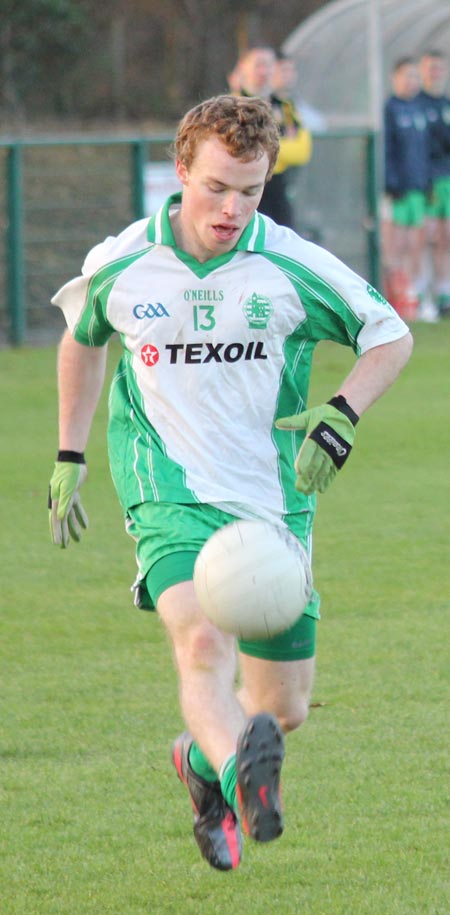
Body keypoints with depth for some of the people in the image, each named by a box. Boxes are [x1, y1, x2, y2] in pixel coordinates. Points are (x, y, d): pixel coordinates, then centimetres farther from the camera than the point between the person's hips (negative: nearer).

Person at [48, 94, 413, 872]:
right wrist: (69, 459, 19)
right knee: (204, 645, -31)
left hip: (274, 505, 2)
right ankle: (240, 777, -55)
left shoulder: (293, 268, -7)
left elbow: (391, 335, 5)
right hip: (172, 497, -2)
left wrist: (341, 415, -13)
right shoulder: (120, 266, -3)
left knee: (283, 708, 8)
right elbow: (82, 340, 18)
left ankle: (203, 758, 40)